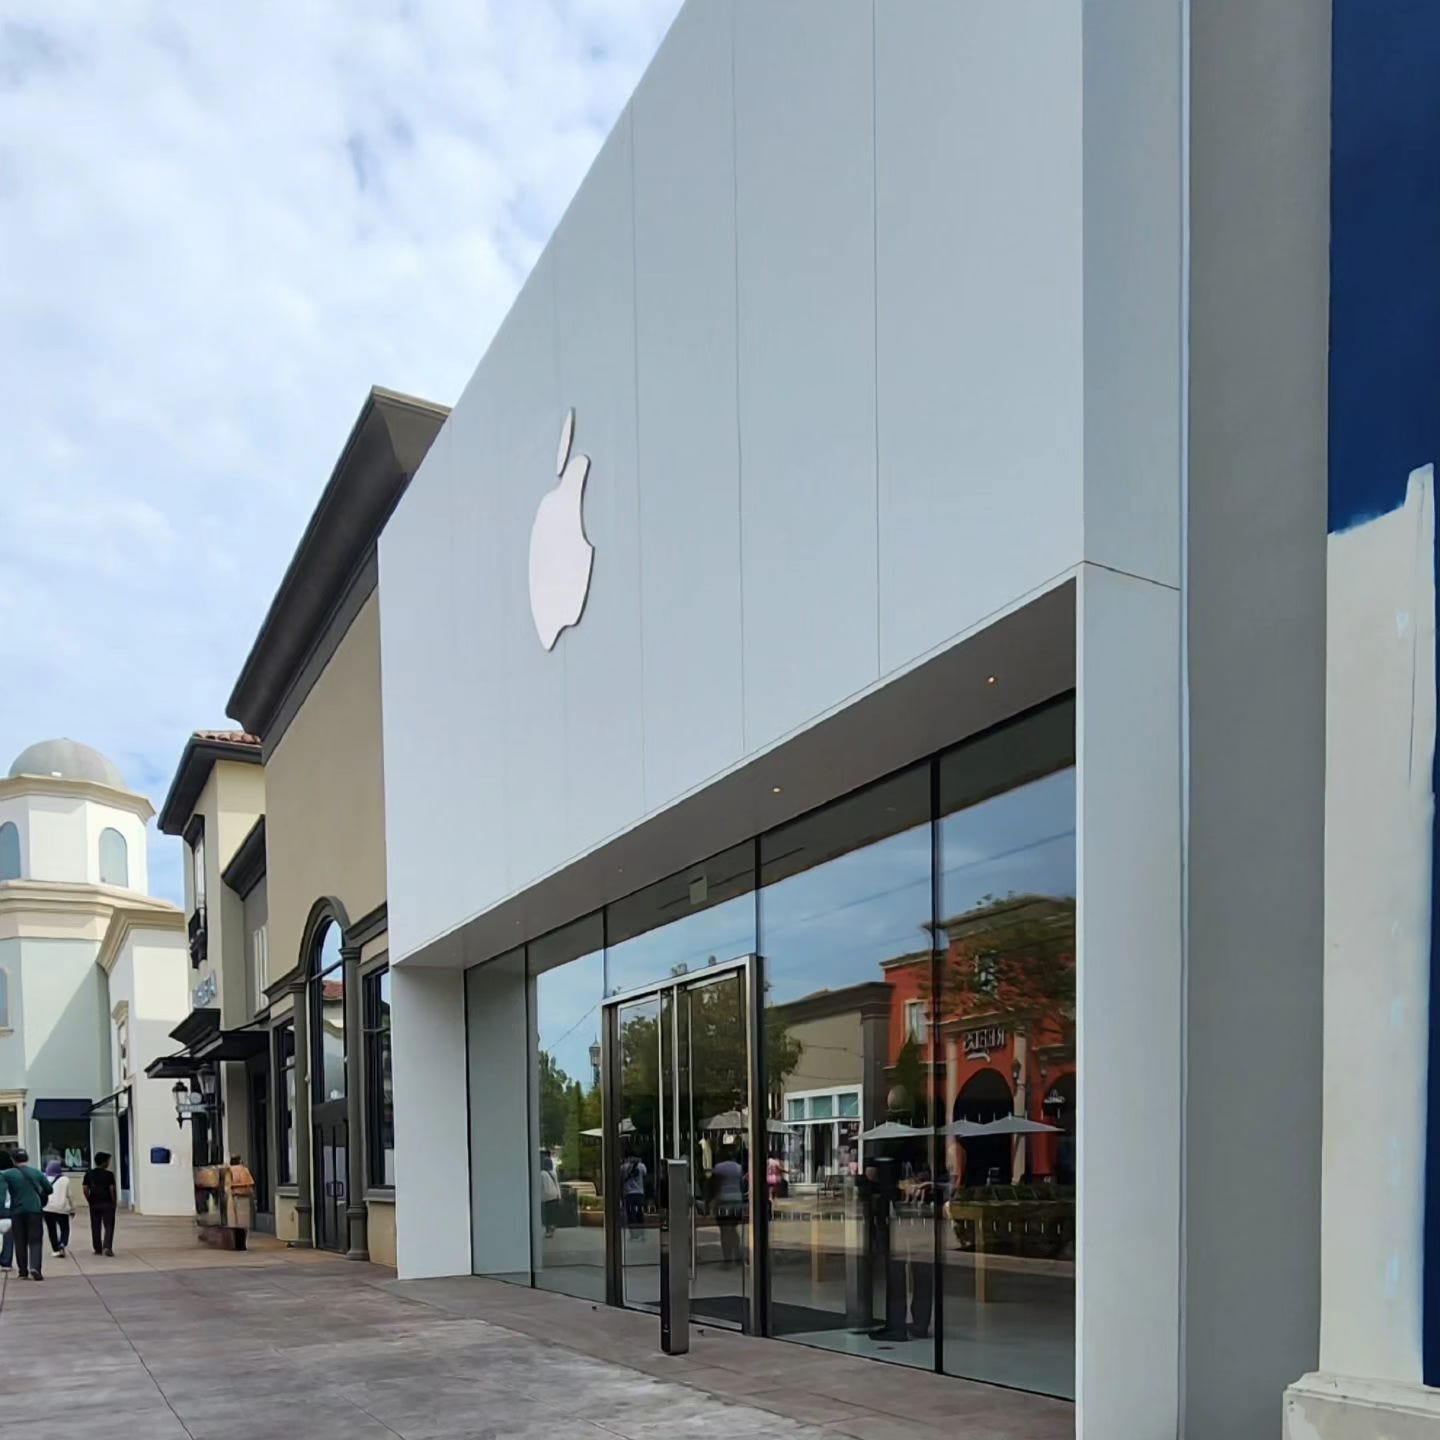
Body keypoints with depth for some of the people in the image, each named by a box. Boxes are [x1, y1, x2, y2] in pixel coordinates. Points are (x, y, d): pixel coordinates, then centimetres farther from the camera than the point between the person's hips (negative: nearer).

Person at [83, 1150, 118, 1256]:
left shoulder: (89, 1174, 3)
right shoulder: (109, 1174, -8)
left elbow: (85, 1189, -1)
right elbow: (112, 1189, -10)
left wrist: (89, 1201, 8)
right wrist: (113, 1202, 0)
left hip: (94, 1204, 3)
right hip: (107, 1204, -3)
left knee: (96, 1228, 12)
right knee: (109, 1226, 1)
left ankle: (98, 1249, 18)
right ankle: (107, 1247, -15)